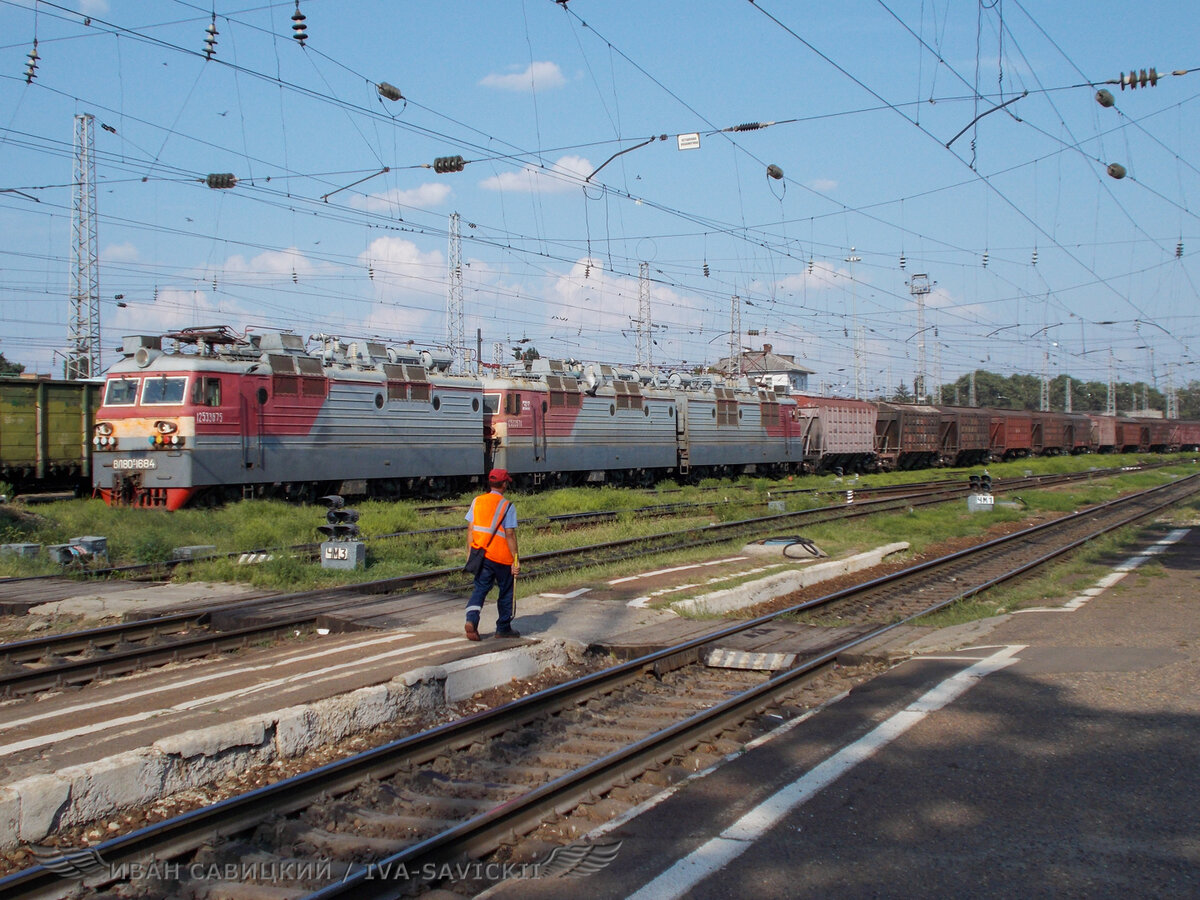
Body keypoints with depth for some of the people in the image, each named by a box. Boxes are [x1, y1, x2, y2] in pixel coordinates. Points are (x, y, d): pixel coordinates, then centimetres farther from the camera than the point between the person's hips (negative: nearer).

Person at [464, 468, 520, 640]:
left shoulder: (477, 501, 4)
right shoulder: (507, 506, -9)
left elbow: (470, 530, 5)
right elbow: (510, 535, -12)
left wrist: (469, 553, 12)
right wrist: (516, 560, -8)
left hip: (480, 555, 4)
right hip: (501, 557, -4)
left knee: (480, 589, 9)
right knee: (506, 592, 12)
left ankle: (471, 619, -15)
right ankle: (503, 628, 19)